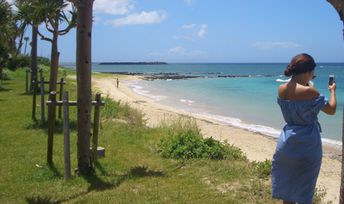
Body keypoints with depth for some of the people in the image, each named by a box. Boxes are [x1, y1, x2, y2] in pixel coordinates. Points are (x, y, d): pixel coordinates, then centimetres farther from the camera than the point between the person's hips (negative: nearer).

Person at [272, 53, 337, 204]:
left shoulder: (281, 89, -4)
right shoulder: (310, 92, -21)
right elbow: (331, 110, -5)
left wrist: (306, 84, 19)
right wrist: (332, 91, 10)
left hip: (288, 140, 5)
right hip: (308, 142, -5)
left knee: (287, 180, 18)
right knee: (304, 184, 11)